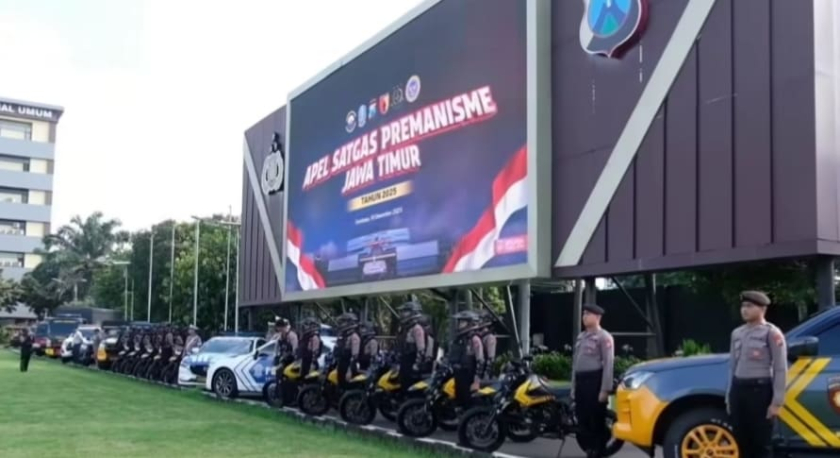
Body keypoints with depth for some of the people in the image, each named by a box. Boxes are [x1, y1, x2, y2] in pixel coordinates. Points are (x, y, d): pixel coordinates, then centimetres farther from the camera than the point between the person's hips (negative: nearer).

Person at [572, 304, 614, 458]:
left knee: (597, 420, -4)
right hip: (580, 381, 8)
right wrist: (573, 386, 17)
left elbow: (608, 364, -12)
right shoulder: (581, 336, 19)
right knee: (582, 419, 10)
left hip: (595, 380, -8)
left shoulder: (604, 337, -6)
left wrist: (605, 389, -17)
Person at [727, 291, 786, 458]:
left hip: (759, 389, -6)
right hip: (738, 389, 6)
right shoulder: (737, 333, 15)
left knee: (761, 443, -2)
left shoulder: (771, 333, -5)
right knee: (743, 441, 10)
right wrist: (729, 396, 16)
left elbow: (780, 369, -8)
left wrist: (777, 401, -13)